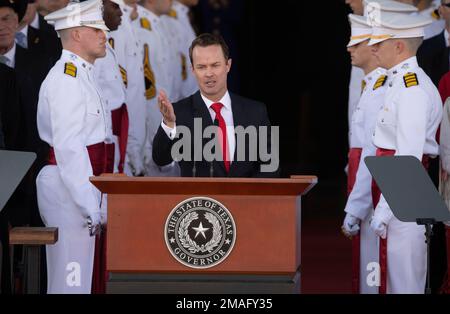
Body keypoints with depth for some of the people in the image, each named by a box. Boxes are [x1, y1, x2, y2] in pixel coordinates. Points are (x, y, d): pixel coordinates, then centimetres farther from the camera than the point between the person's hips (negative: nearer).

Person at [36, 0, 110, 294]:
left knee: (76, 279, 14)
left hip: (79, 186, 10)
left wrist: (95, 203, 20)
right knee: (71, 281, -8)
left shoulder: (81, 75, 17)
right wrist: (91, 207, -23)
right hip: (67, 189, -10)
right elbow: (68, 148, -21)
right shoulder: (67, 79, -15)